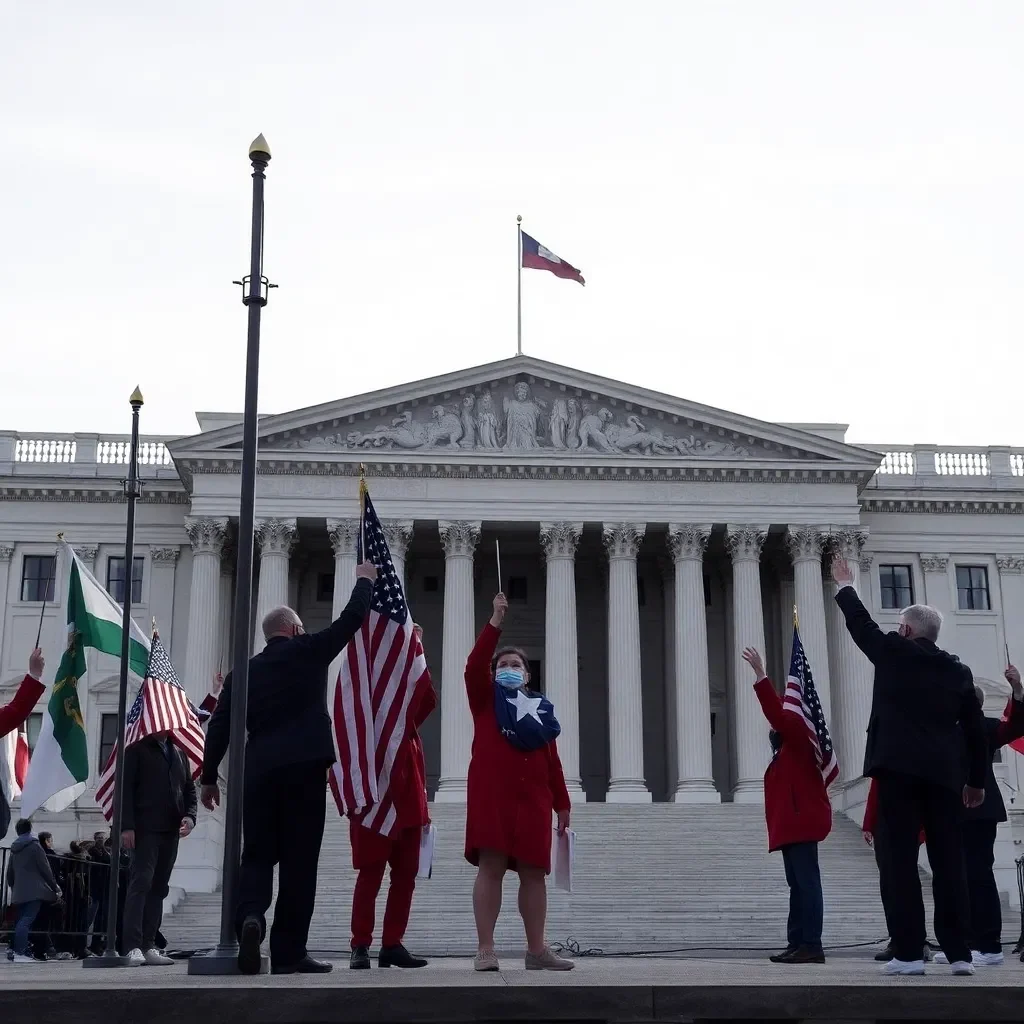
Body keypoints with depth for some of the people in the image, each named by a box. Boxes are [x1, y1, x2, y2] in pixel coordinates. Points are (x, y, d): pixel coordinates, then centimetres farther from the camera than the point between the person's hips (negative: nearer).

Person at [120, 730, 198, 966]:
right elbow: (125, 788, -3)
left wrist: (190, 816, 4)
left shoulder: (180, 753, 21)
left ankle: (149, 946, 4)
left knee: (159, 887, 3)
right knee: (141, 882, -13)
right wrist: (127, 826, -13)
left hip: (171, 831, 6)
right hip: (145, 829, -6)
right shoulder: (136, 750, 4)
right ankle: (133, 947, -17)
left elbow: (189, 789, 22)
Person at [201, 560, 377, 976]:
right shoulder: (308, 651, 5)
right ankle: (288, 951, 1)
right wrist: (365, 580, 27)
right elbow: (352, 618, 10)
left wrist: (208, 777, 18)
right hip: (303, 766, -3)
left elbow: (219, 726, 11)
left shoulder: (244, 671, 14)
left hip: (259, 771, 3)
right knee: (299, 859, 1)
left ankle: (250, 917, -21)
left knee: (256, 855, 8)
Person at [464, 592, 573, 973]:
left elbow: (552, 760, 16)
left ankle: (537, 950, 10)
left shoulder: (542, 708, 16)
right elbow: (473, 667, -9)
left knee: (533, 871, 4)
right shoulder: (486, 699, 10)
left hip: (533, 797, 3)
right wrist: (495, 622, -11)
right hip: (492, 793, -3)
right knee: (490, 867, -6)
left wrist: (562, 803, 12)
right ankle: (485, 949, -4)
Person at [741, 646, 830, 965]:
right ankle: (798, 943, 12)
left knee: (806, 881, -11)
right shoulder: (789, 745, 22)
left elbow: (776, 713, -20)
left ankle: (811, 944, -12)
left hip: (801, 820, -11)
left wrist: (760, 676, -23)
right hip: (794, 822, 11)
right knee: (799, 883, 10)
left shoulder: (799, 733, -7)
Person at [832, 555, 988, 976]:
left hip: (898, 766, -4)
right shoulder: (958, 670, 13)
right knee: (949, 862, 5)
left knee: (900, 859, -4)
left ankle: (909, 952, -7)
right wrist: (977, 780, 23)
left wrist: (845, 586, 35)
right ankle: (959, 953, 5)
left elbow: (861, 624, 19)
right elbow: (976, 730, 15)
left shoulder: (893, 651, 3)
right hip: (943, 772, 4)